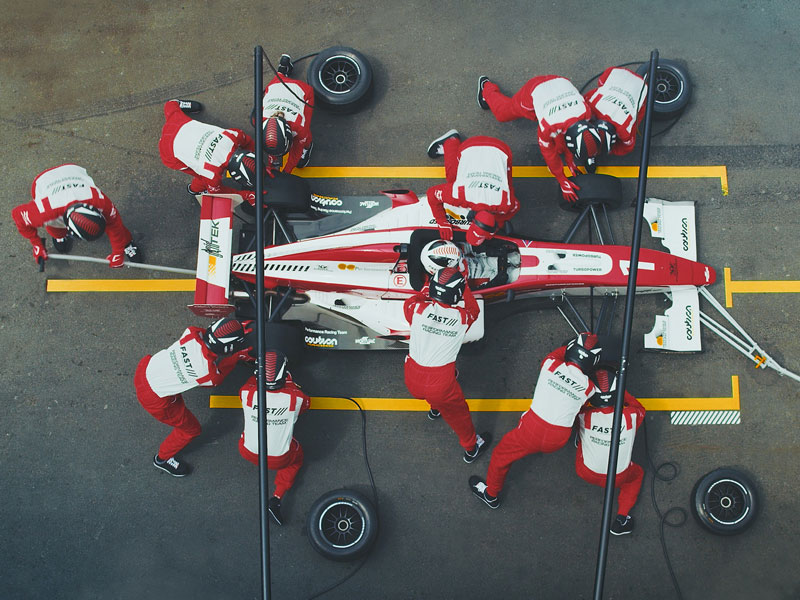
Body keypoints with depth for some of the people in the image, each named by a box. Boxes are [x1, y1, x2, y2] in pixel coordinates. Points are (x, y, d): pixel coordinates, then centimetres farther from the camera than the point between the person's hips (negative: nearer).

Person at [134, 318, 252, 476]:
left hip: (146, 368, 5)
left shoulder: (193, 334, -19)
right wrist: (237, 356, 0)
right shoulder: (212, 376, -28)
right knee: (191, 429, 20)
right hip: (154, 400, -5)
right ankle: (162, 458, 45)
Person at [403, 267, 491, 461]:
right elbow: (474, 309, 13)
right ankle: (471, 447, 47)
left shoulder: (418, 308, -14)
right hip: (440, 385, -2)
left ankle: (435, 409, 66)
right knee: (456, 411, 25)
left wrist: (426, 294, 24)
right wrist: (464, 287, 23)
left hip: (412, 381, 2)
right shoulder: (462, 317, -12)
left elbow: (409, 302, 11)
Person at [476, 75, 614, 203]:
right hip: (533, 92, -3)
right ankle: (486, 87, 50)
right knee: (502, 113, 23)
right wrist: (562, 181, -16)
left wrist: (569, 161, -5)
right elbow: (549, 153, -24)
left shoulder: (586, 111, -36)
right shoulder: (548, 126, -45)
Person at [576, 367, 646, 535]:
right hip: (618, 478, 0)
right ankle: (622, 517, 22)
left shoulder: (584, 415, -22)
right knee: (637, 473, 33)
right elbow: (640, 408, 5)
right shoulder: (631, 415, -21)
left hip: (587, 474, 1)